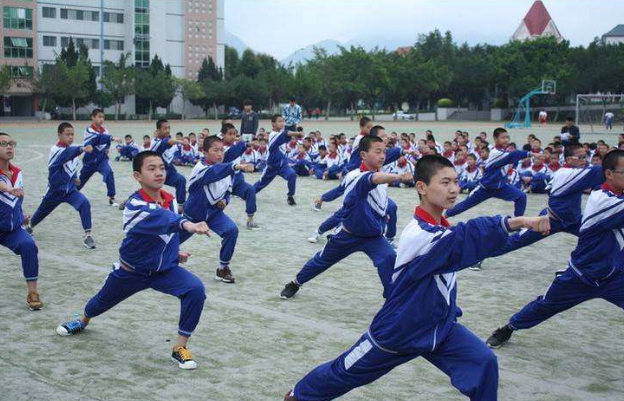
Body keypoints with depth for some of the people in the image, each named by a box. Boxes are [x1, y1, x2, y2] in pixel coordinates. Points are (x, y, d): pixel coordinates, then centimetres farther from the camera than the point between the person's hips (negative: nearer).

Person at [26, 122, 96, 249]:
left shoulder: (71, 148, -2)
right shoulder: (56, 150, -23)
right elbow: (68, 153, -47)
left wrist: (73, 177, 7)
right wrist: (82, 149, -65)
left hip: (70, 190, 4)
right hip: (55, 190, -3)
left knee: (84, 204, -24)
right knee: (42, 211, 20)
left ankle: (87, 236, -22)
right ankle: (30, 226, 54)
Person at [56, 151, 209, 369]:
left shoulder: (170, 200, -10)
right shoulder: (135, 205, -30)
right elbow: (161, 220, -53)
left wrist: (174, 252, 3)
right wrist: (187, 224, -69)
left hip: (165, 269, 3)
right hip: (131, 271, -3)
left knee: (196, 289, -24)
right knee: (103, 301, 24)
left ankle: (180, 348, -11)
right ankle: (83, 321, 62)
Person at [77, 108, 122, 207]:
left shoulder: (104, 130, -2)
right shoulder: (89, 130, -19)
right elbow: (99, 138, -38)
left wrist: (107, 147, -5)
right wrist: (112, 138, -53)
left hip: (101, 159, 2)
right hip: (90, 160, -2)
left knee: (109, 173, -26)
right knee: (81, 179, 15)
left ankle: (111, 198, -21)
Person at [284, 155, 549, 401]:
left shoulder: (439, 227, -6)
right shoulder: (419, 235, -32)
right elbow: (464, 238, -49)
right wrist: (514, 222, -59)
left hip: (439, 326, 6)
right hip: (398, 331, -6)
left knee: (484, 363, -13)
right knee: (345, 372, 14)